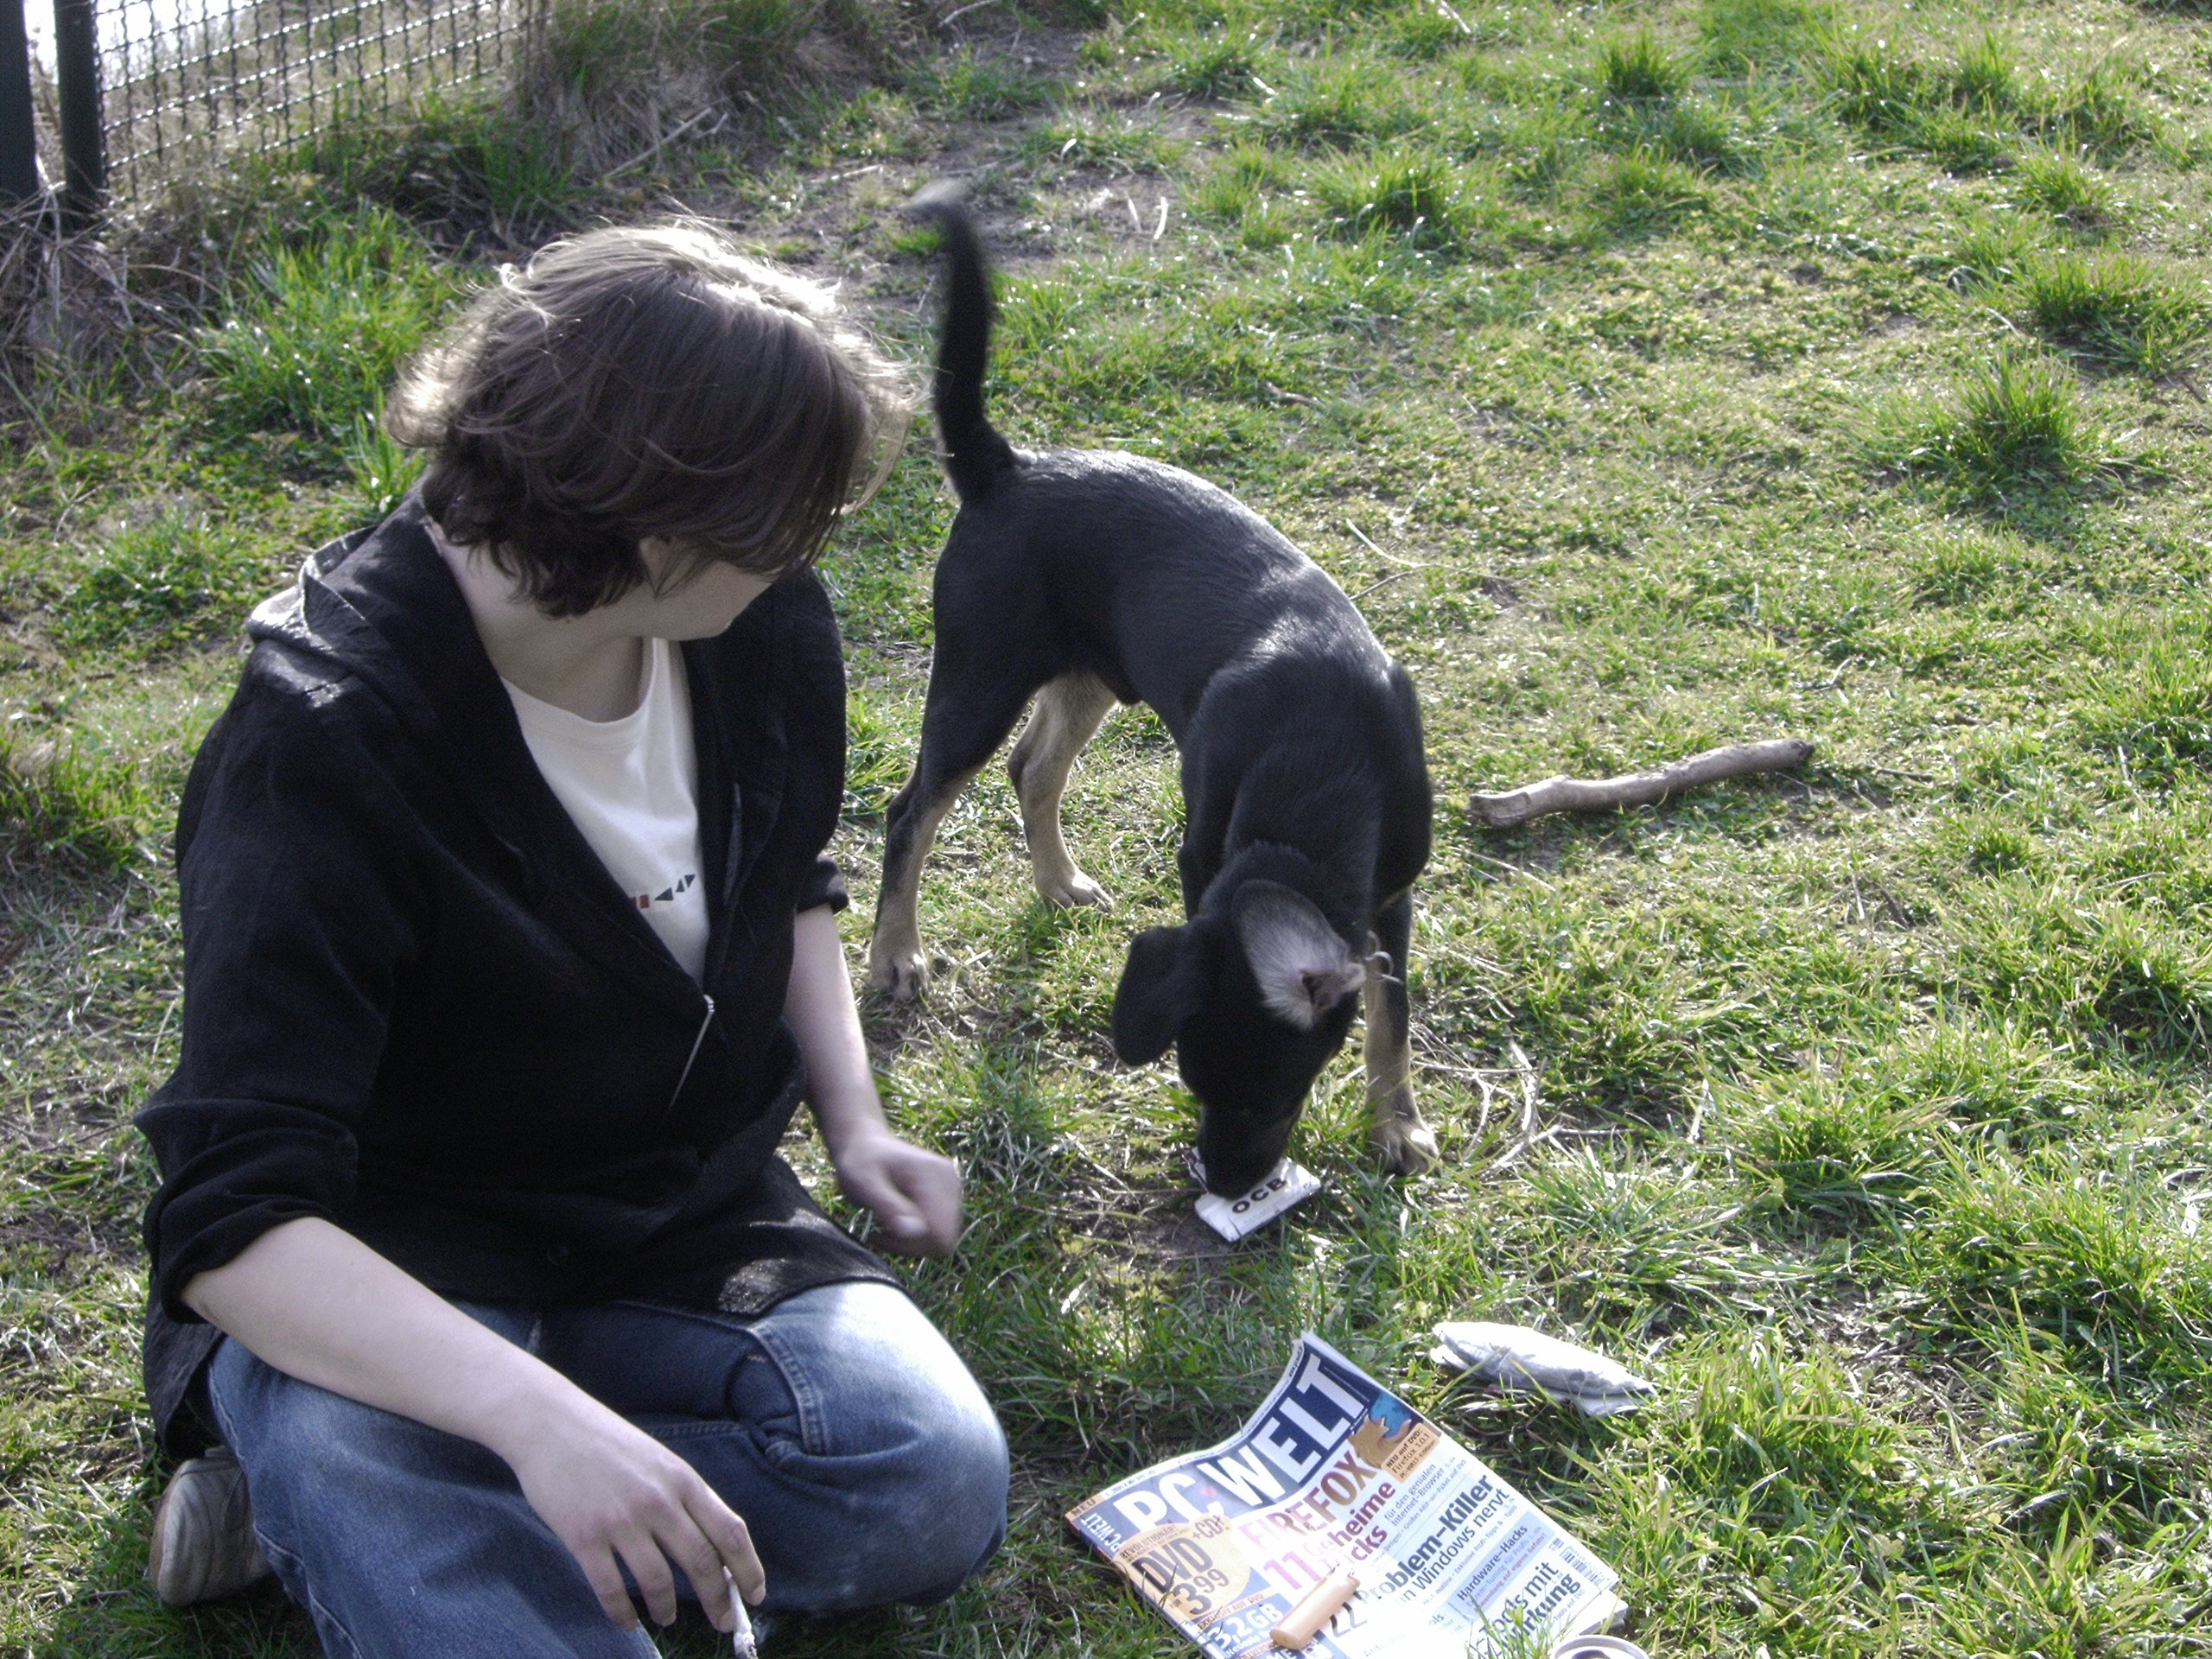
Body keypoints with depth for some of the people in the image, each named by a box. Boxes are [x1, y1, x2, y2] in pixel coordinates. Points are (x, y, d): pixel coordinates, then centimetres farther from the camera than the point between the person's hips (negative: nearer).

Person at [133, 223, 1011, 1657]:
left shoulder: (767, 629, -7)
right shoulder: (325, 747, -26)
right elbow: (234, 1221, -31)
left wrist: (854, 1120, 0)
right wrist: (530, 1414, -45)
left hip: (688, 1220, 9)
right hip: (379, 1283, -8)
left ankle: (324, 1505, -12)